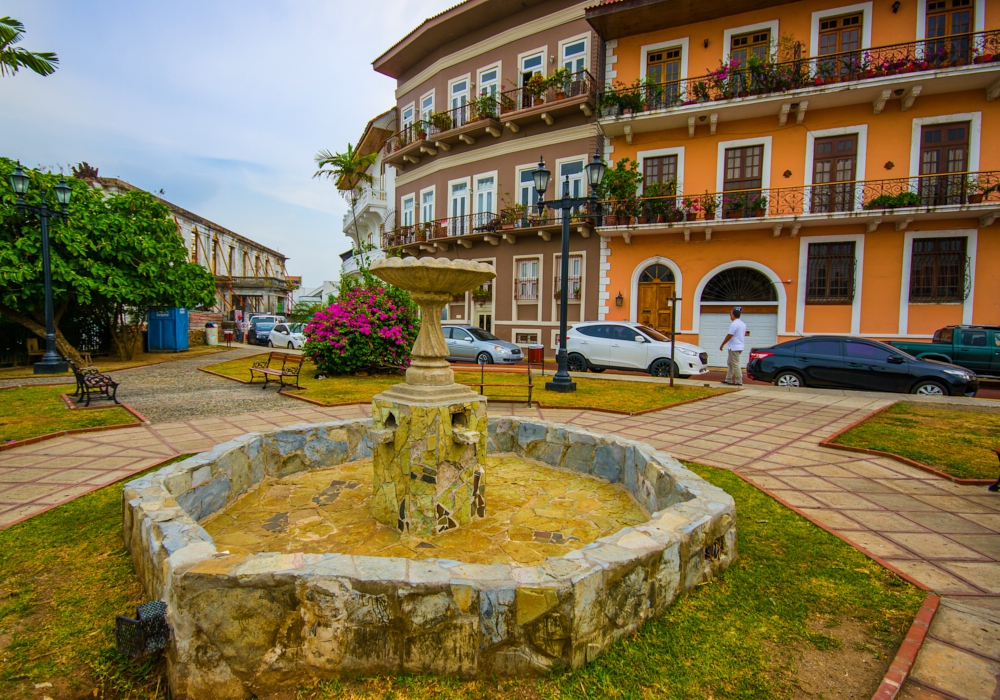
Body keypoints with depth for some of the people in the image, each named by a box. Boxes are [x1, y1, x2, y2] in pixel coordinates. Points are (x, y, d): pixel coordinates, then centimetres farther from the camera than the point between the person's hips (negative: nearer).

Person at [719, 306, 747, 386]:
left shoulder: (734, 324, -17)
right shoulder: (743, 324, 13)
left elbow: (729, 336, -19)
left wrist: (722, 345, -10)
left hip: (734, 347, -10)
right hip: (740, 346, 10)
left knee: (735, 364, -6)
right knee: (730, 363, 16)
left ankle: (739, 381, -3)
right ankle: (728, 380, 19)